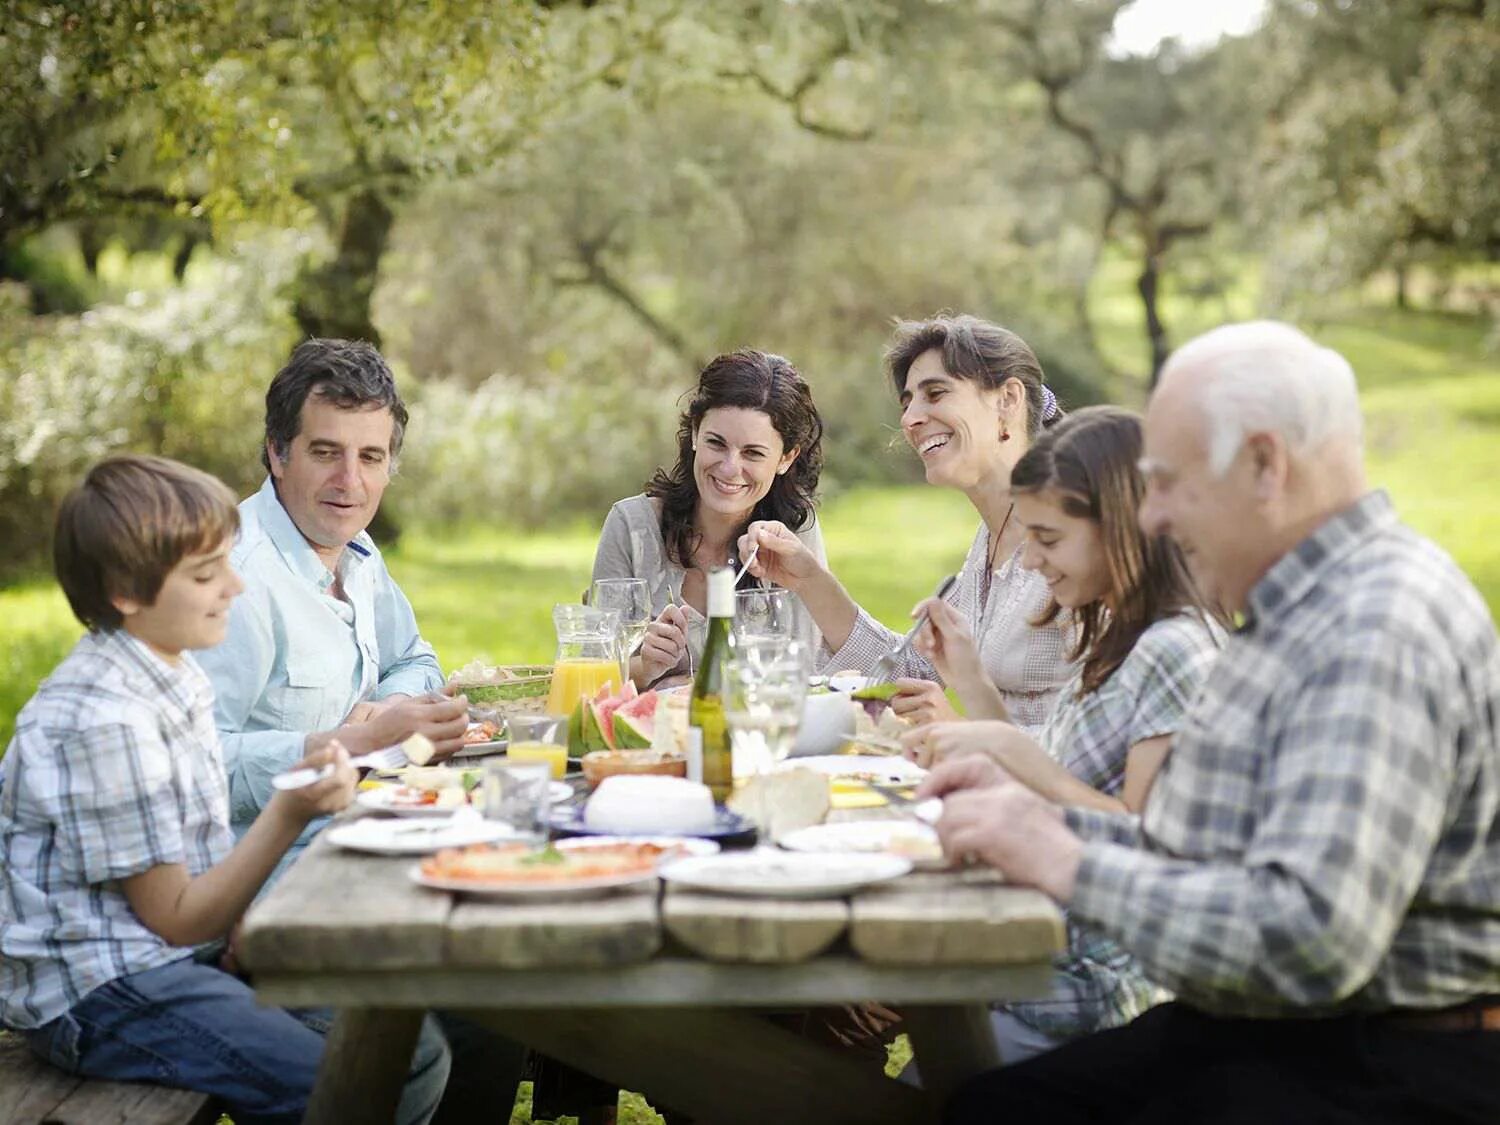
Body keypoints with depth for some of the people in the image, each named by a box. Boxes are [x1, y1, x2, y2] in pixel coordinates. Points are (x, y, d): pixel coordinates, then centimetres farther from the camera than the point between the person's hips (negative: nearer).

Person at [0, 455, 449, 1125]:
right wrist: (291, 813, -23)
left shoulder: (173, 675, 8)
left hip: (175, 961, 10)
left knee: (417, 1050, 2)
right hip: (100, 994, -9)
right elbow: (175, 917, -16)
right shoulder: (106, 724, -22)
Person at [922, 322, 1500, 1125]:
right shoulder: (1301, 614, 13)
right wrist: (1040, 819, 3)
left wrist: (1068, 866, -20)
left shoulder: (1380, 636, -21)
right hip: (1258, 1030, 10)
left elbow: (1309, 941, -29)